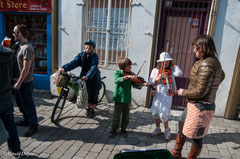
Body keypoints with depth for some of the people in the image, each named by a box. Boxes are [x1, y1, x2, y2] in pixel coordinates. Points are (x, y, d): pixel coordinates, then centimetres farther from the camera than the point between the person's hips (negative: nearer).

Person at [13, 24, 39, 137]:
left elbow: (26, 68, -24)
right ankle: (25, 120, 39)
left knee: (28, 104, 0)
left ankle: (33, 126, 14)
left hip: (25, 82, -10)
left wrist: (19, 83, -20)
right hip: (20, 81, 10)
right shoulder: (21, 46, 12)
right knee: (20, 101, 22)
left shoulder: (27, 48, -20)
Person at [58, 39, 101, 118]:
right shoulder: (81, 55, -5)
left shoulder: (95, 56, -15)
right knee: (86, 94, 5)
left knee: (94, 94, 2)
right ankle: (88, 108, 29)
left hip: (93, 77, -2)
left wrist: (87, 76, -46)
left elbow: (93, 67, -29)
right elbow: (74, 62, -18)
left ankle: (92, 110, 21)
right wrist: (64, 68, -35)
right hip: (84, 77, 3)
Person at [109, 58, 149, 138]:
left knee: (126, 117, 12)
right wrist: (127, 77, -34)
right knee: (116, 116, 4)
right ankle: (113, 130, 23)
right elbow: (116, 80, -24)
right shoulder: (118, 73, -3)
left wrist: (143, 84, -20)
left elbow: (135, 85, -2)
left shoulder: (130, 74, 5)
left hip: (127, 98, 3)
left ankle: (123, 130, 31)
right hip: (119, 97, -3)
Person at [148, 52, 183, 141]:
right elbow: (150, 82, 4)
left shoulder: (171, 70, 2)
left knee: (163, 114, -5)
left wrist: (173, 65, -5)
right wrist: (156, 79, -16)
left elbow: (179, 74, -18)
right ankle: (157, 129, 33)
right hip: (157, 94, 3)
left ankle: (167, 131, 20)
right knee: (156, 113, 11)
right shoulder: (155, 70, 5)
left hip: (167, 95, -3)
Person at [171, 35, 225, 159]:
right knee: (181, 126, 23)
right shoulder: (213, 61, 8)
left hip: (200, 108, -11)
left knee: (196, 137, 9)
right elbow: (222, 76, 27)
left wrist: (183, 92, -10)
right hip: (195, 104, 11)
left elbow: (200, 91, -25)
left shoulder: (206, 65, -24)